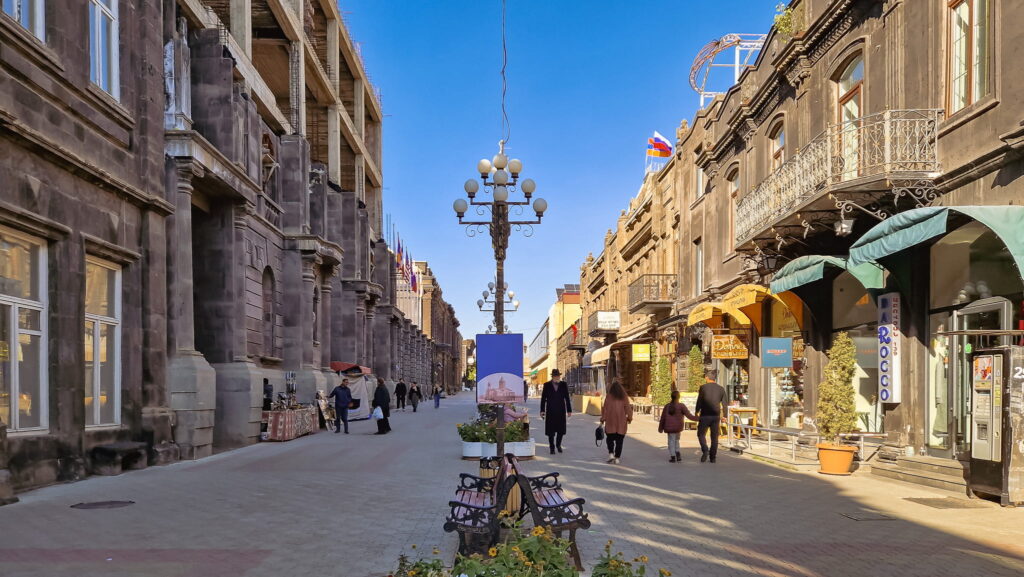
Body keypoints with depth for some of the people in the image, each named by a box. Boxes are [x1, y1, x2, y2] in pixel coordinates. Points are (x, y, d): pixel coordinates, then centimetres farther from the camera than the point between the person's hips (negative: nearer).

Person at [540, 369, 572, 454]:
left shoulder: (563, 384, 4)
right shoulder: (547, 385, 1)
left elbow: (567, 398, 6)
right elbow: (543, 398, 2)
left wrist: (569, 410, 3)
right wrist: (542, 410, -3)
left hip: (561, 412, 1)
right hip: (550, 412, -1)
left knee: (561, 430, 5)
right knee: (551, 431, 1)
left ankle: (558, 444, 28)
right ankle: (552, 448, 12)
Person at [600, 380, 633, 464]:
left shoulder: (609, 397, -4)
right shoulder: (624, 397, 0)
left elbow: (605, 409, -2)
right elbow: (628, 408, 0)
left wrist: (602, 419, 4)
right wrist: (629, 418, 10)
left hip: (610, 422, -1)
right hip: (621, 423, 1)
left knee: (610, 439, 11)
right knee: (619, 440, 6)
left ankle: (611, 454, -6)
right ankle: (617, 457, 4)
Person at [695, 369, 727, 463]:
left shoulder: (703, 387, -7)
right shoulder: (721, 389, 3)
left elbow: (699, 402, -6)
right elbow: (724, 404, 6)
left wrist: (696, 413, 7)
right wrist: (724, 416, 18)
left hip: (705, 416, -3)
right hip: (716, 416, 3)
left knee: (701, 434, 11)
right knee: (714, 437, 11)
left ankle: (705, 451, -10)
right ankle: (713, 457, 10)